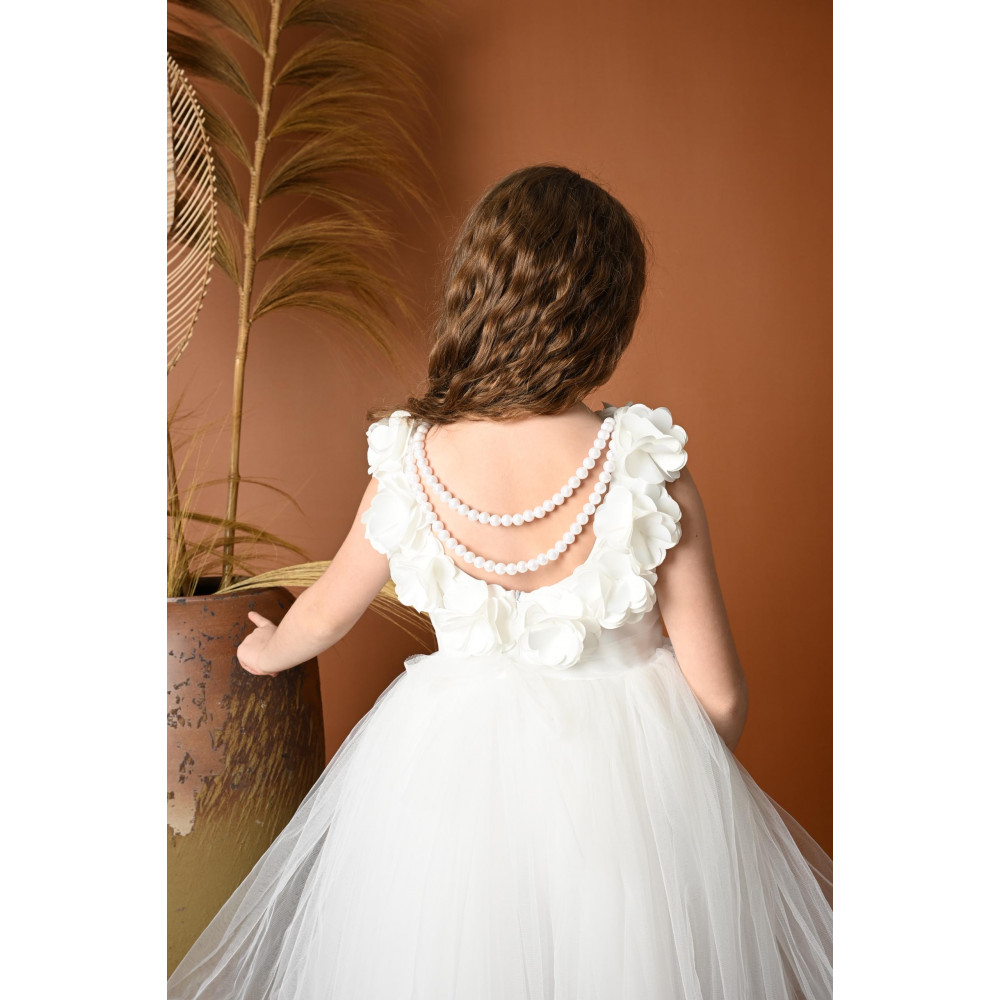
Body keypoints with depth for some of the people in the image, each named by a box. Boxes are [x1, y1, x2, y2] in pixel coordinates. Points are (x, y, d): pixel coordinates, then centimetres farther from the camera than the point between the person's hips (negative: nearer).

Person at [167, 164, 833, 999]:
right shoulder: (647, 466, -22)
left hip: (450, 765, 2)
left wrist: (269, 650, 29)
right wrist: (697, 765, 10)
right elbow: (720, 694, -14)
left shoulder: (412, 461, -14)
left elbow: (327, 613, 5)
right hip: (628, 764, -1)